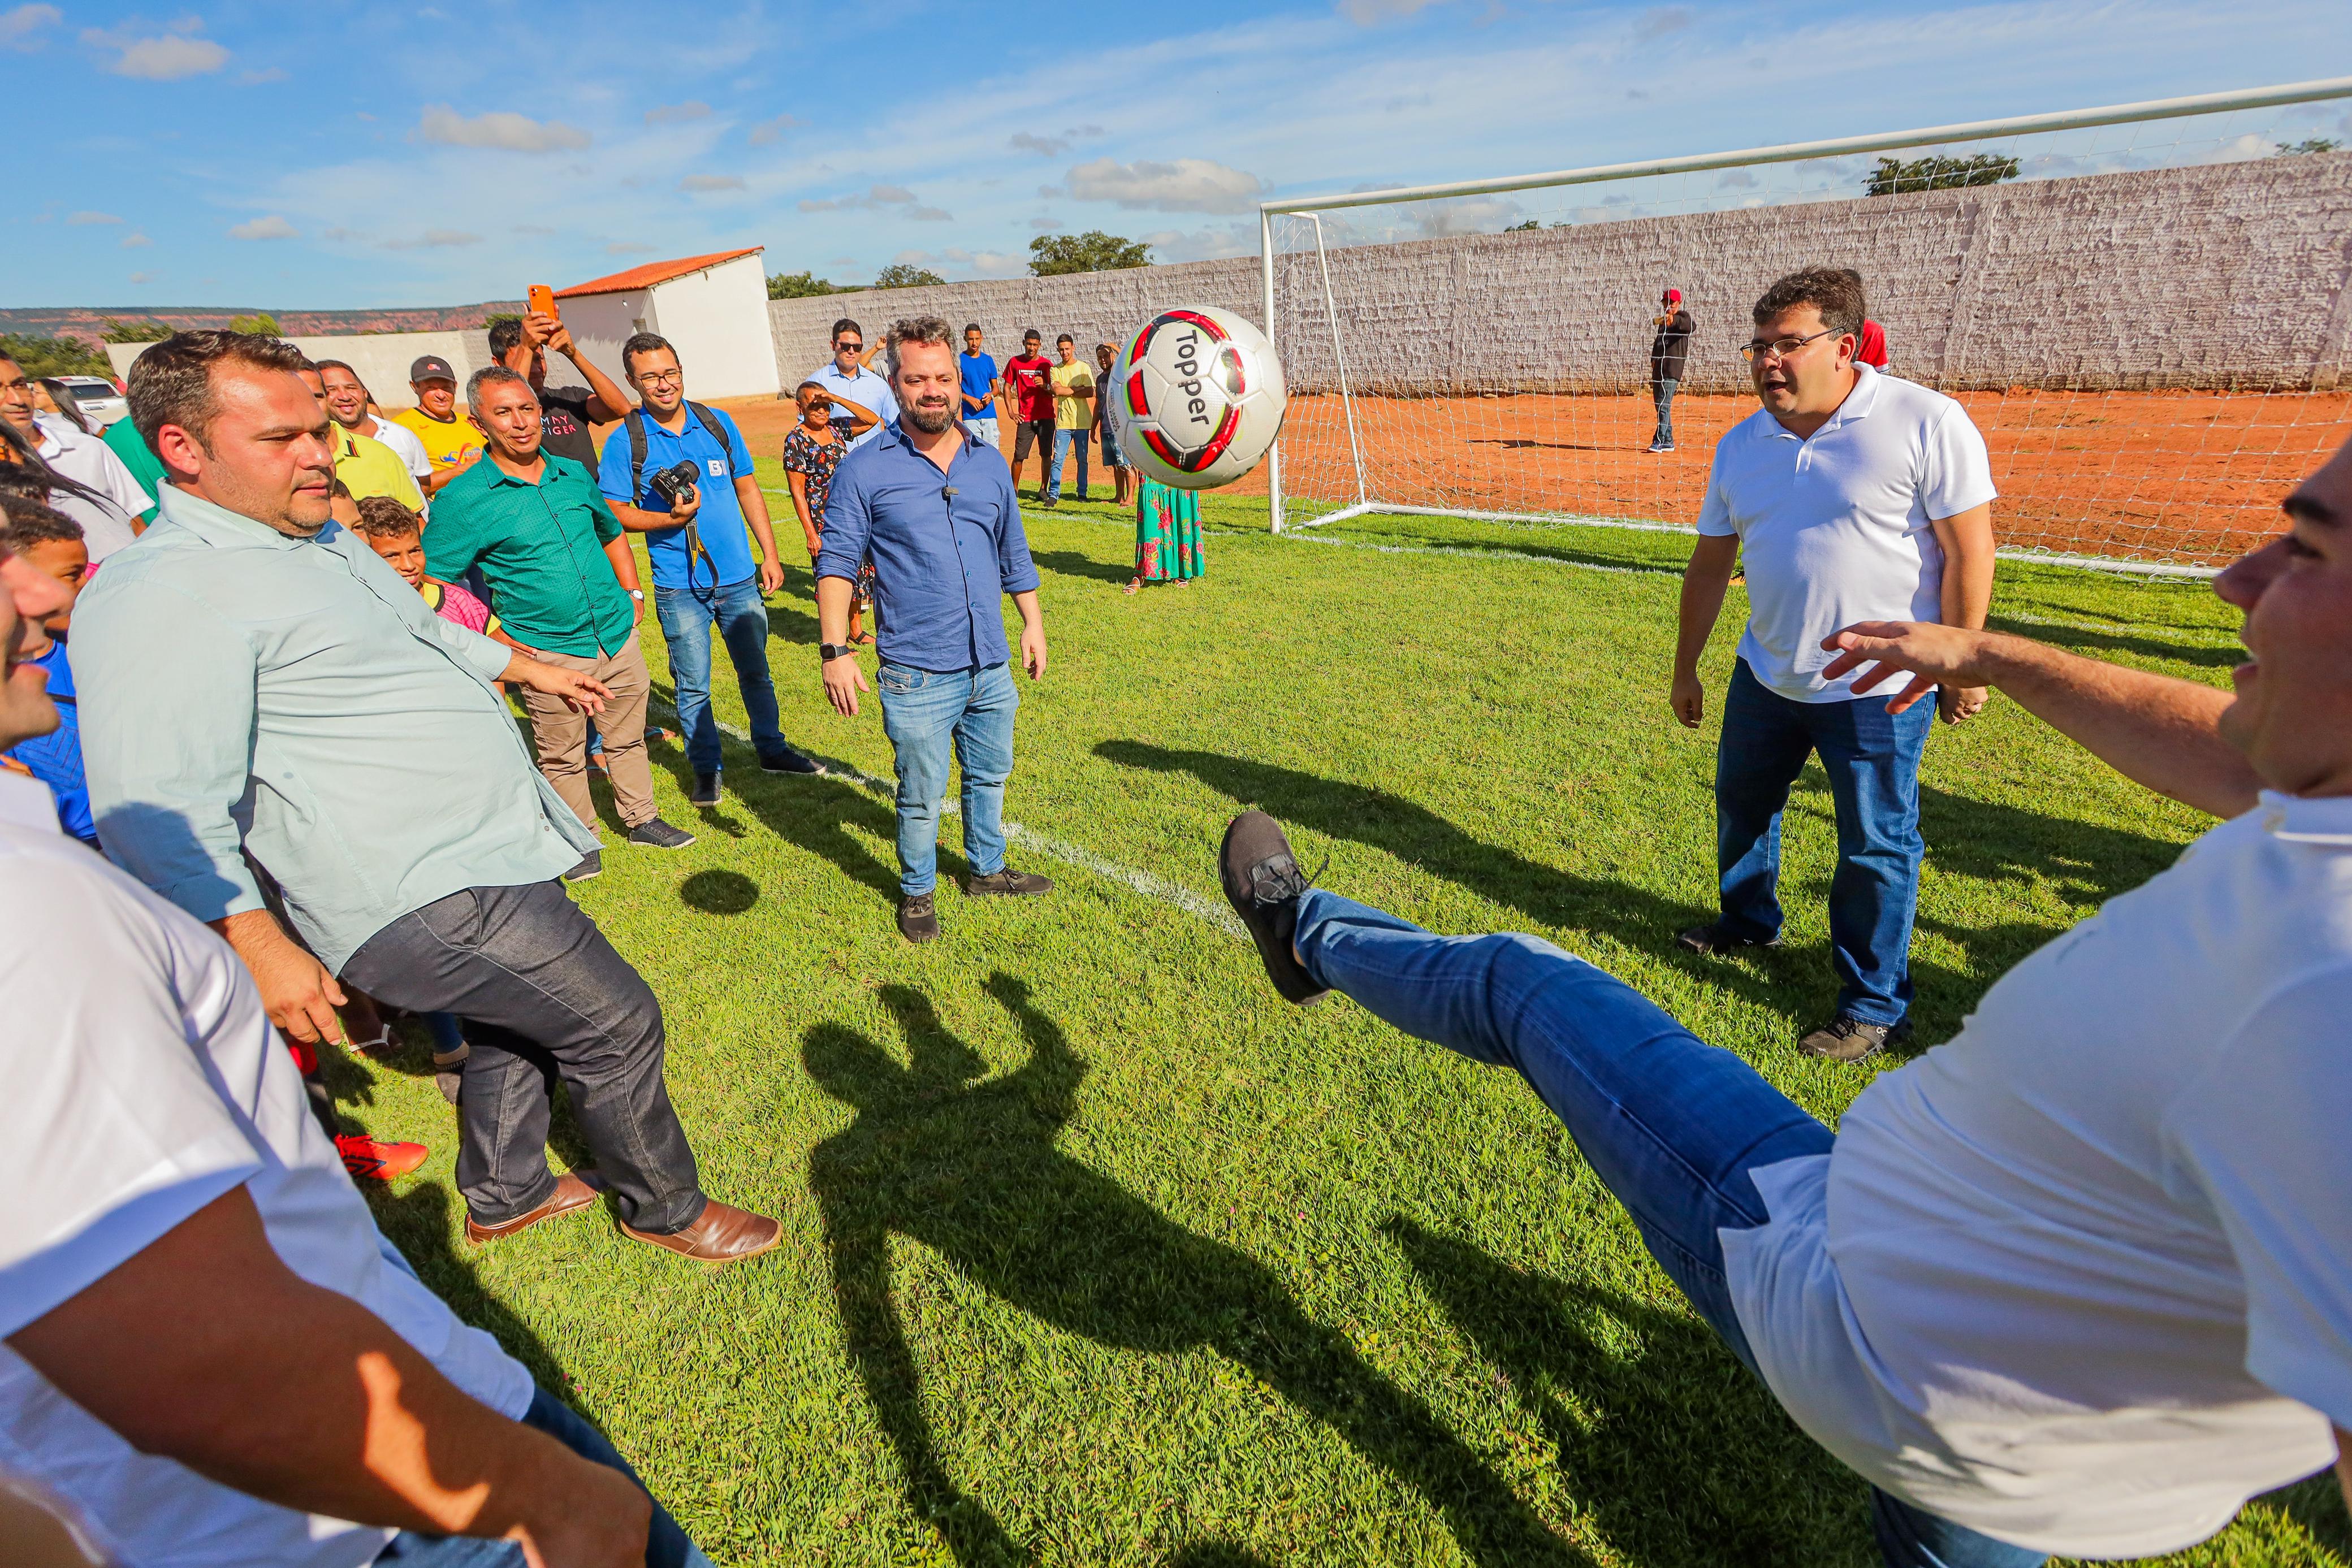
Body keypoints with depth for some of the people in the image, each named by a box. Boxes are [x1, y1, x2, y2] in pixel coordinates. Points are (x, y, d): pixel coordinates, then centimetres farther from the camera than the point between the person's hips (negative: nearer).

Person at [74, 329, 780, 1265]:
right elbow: (160, 810, -25)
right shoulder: (162, 597, -19)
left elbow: (425, 629, 31)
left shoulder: (326, 541, 13)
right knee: (615, 1023, -3)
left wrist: (531, 670, 39)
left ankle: (504, 1198, 45)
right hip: (423, 897, -10)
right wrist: (259, 947, -28)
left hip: (485, 852, 10)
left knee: (522, 1023, 24)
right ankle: (666, 1209, 20)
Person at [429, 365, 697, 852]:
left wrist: (633, 593, 14)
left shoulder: (574, 475, 6)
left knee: (627, 737, 17)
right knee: (563, 756, 9)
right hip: (550, 652, -4)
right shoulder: (462, 498, -11)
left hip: (618, 634, 4)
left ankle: (642, 820, 34)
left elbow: (612, 532, 24)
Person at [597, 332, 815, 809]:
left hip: (739, 577, 3)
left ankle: (771, 750, 31)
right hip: (679, 586, -3)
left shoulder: (718, 423, 4)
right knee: (692, 684, 6)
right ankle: (706, 768, 21)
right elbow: (616, 513, -3)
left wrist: (770, 553, 8)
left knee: (756, 670, 14)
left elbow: (747, 488, 11)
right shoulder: (625, 441, -6)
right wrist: (672, 518, -19)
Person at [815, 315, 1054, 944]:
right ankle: (916, 891, 30)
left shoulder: (989, 463, 7)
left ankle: (986, 869, 41)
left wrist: (1033, 625, 16)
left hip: (991, 667, 5)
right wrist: (835, 650, -14)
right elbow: (836, 563, -7)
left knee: (990, 776, 20)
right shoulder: (865, 470, -7)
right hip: (918, 675, -5)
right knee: (921, 794, 7)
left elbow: (1014, 554, 16)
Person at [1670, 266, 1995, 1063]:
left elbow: (1968, 550, -11)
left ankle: (1875, 1005, 20)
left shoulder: (1924, 422, -12)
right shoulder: (1741, 445, 3)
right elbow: (1710, 563, 9)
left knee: (1876, 849, 3)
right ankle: (1749, 921, 46)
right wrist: (1686, 668, 11)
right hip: (1765, 676, 6)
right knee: (1742, 803, 20)